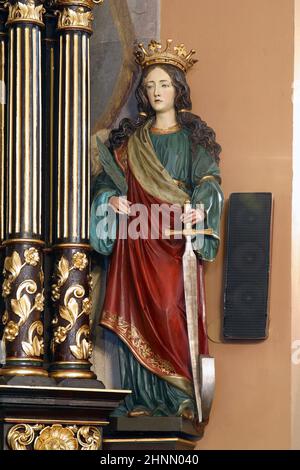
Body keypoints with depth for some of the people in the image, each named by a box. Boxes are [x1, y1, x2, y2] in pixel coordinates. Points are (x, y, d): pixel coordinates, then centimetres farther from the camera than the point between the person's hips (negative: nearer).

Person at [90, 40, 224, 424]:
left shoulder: (194, 137, 9)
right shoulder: (129, 139, 16)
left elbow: (208, 180, 0)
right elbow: (109, 178, 13)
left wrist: (201, 208, -20)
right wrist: (113, 199, -8)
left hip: (177, 238, -3)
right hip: (137, 241, 3)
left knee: (171, 311, -13)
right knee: (138, 313, -4)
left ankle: (182, 395, -10)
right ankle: (143, 397, -3)